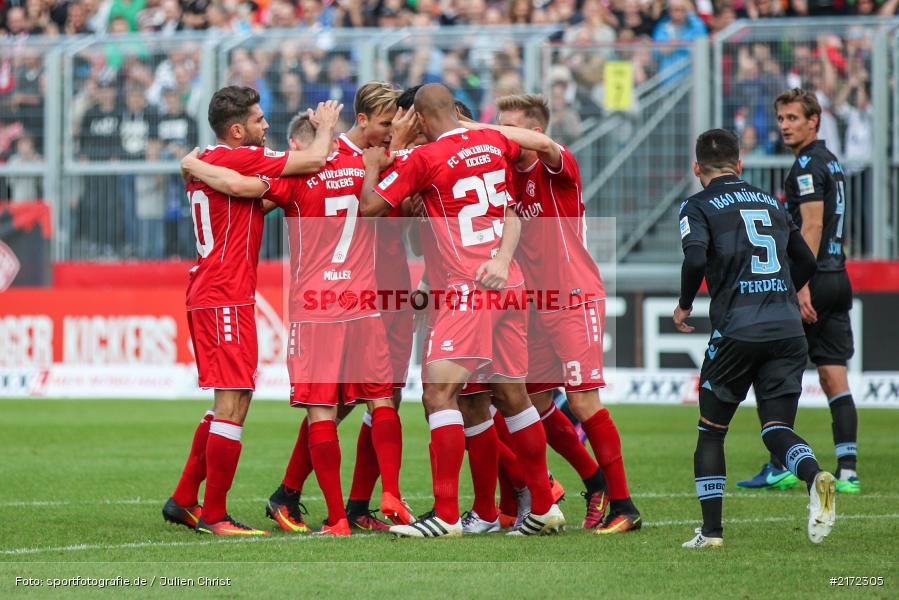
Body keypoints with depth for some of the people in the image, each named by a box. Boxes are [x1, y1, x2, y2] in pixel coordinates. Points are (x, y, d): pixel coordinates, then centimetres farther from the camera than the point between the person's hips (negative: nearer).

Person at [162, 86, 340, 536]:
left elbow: (258, 198, 31)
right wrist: (326, 126, 7)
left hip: (207, 294, 10)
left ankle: (184, 501, 19)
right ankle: (214, 516, -7)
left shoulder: (204, 162, 15)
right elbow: (315, 160, -13)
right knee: (233, 402, -8)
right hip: (227, 297, -10)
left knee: (232, 402, 15)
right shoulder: (236, 160, -13)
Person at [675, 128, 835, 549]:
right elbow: (806, 262, 24)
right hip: (789, 329, 4)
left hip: (736, 330, -4)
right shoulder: (772, 203, 19)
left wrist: (684, 306, 1)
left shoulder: (698, 206, 3)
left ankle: (711, 530, 8)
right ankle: (814, 476, -29)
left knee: (711, 431, 12)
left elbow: (696, 259, -15)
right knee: (777, 428, 3)